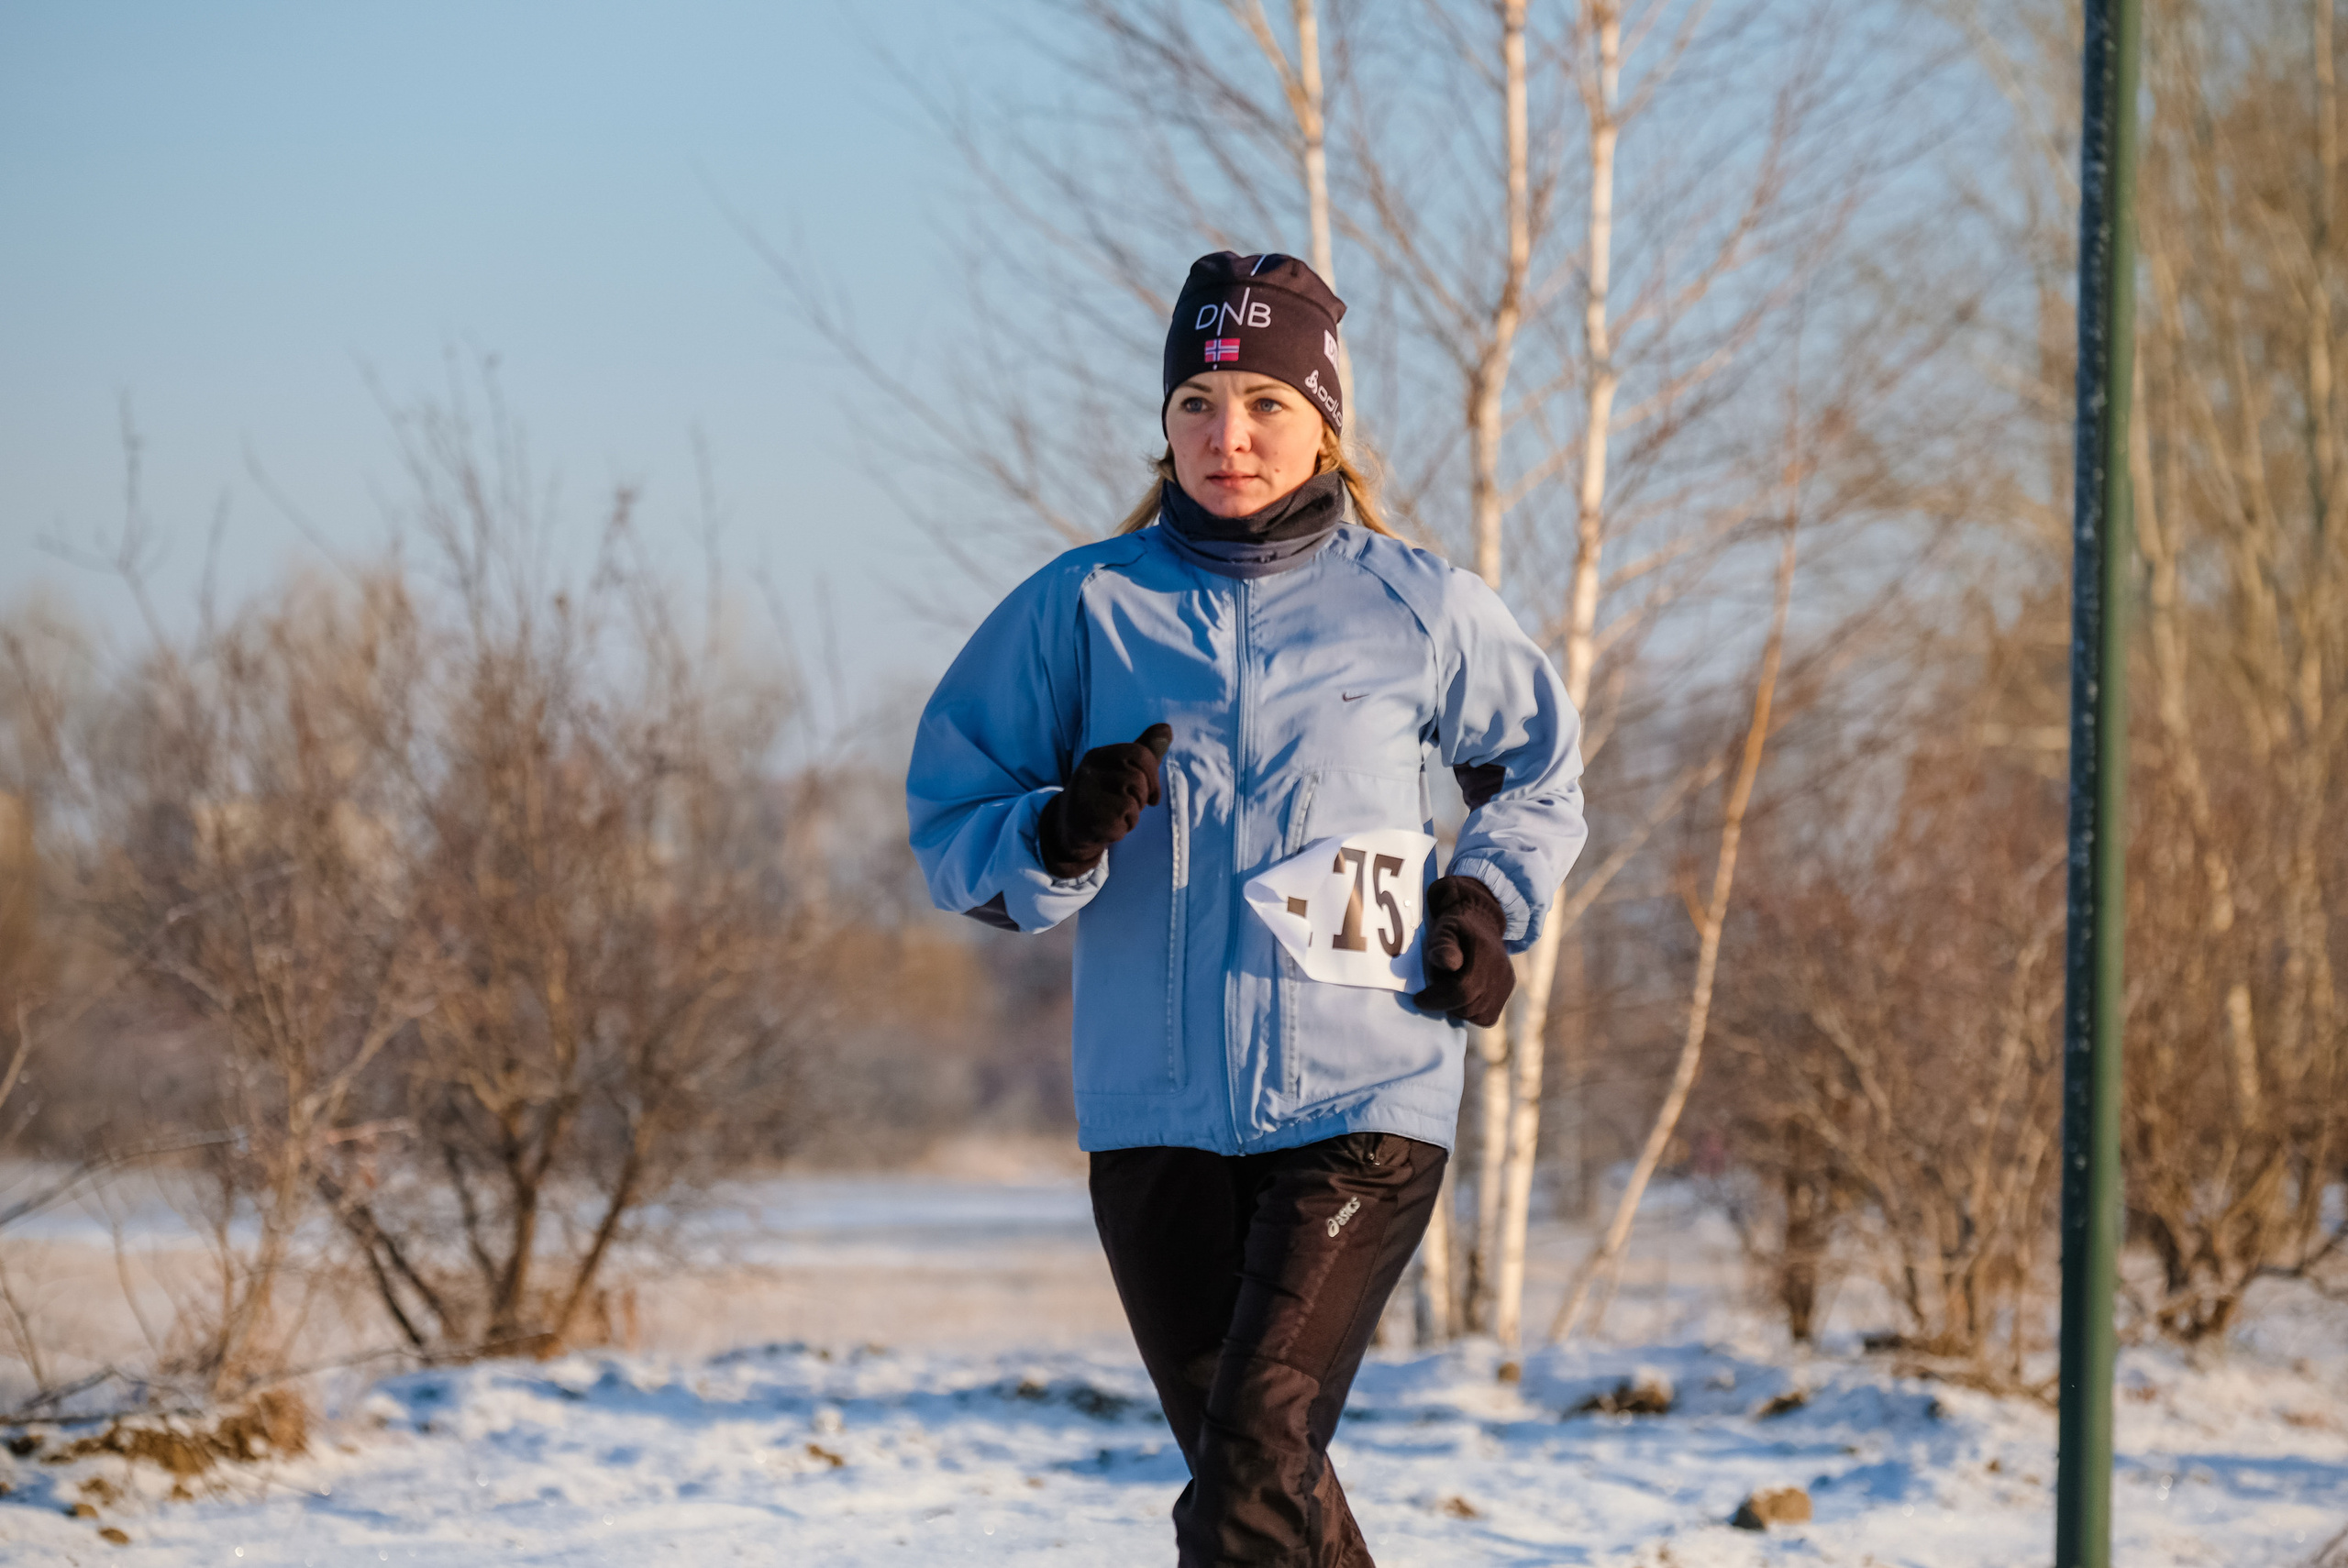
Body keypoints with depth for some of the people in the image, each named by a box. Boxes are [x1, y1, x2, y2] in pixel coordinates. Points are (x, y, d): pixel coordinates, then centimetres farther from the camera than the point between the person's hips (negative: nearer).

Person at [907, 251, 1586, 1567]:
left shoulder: (1419, 609, 3)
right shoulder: (1085, 608, 3)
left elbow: (1541, 773, 22)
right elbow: (951, 827, 4)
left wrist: (1488, 901, 4)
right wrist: (1058, 840, -17)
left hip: (1366, 1107, -3)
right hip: (1154, 1113, 3)